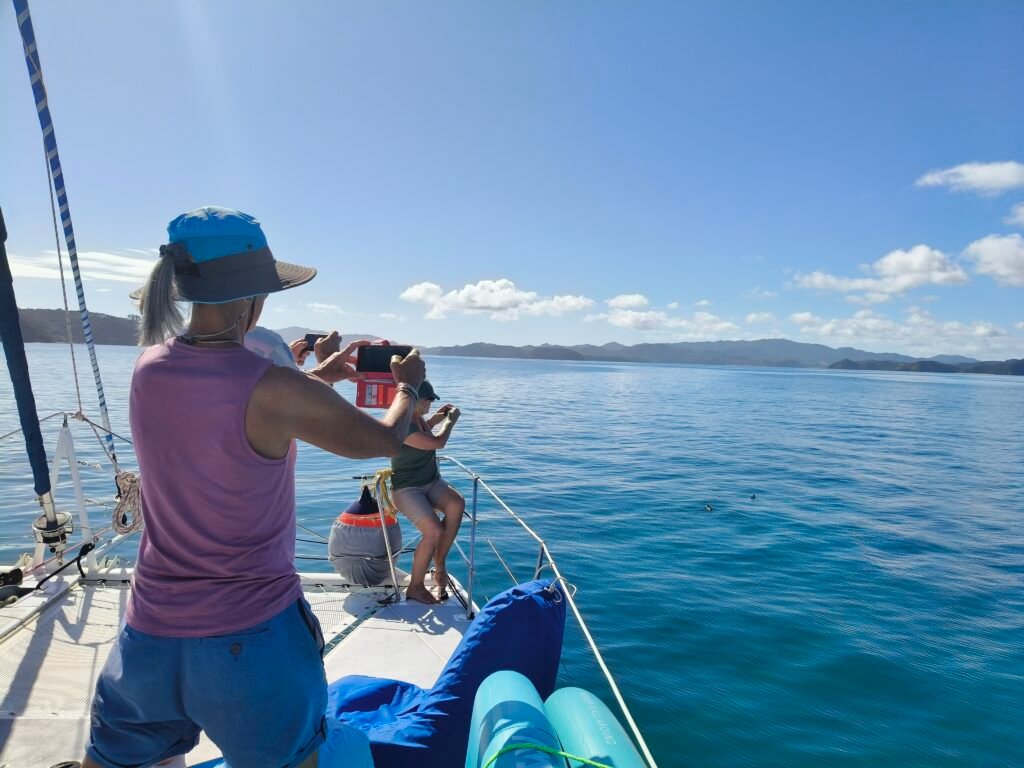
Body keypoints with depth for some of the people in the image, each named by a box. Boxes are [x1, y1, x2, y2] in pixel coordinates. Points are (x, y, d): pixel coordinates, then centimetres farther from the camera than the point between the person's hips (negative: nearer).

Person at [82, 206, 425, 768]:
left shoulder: (149, 367, -6)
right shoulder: (275, 389, -23)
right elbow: (385, 440, -9)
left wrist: (315, 378, 18)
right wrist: (407, 386, 10)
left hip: (149, 632, 5)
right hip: (253, 637, -4)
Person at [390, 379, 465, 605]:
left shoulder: (417, 417, 5)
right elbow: (437, 442, -23)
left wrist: (438, 417, 15)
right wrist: (451, 420, -6)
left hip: (432, 482, 8)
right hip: (407, 489, -8)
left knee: (457, 504, -25)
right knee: (434, 531, -28)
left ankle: (440, 564, -9)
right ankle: (415, 586, -5)